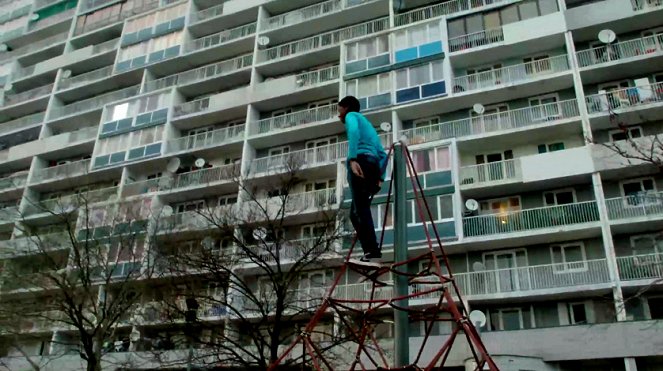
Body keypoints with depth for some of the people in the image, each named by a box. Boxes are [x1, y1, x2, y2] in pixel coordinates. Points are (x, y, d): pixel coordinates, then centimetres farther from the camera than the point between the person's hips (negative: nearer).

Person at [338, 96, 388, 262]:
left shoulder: (352, 116, 13)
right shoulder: (367, 124, 36)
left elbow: (354, 131, -13)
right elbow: (382, 154, 27)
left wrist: (352, 159, -25)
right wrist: (380, 177, 17)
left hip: (361, 160, -8)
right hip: (373, 164, 8)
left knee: (361, 208, -15)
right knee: (356, 212, 8)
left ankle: (372, 250, -26)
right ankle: (371, 250, -4)